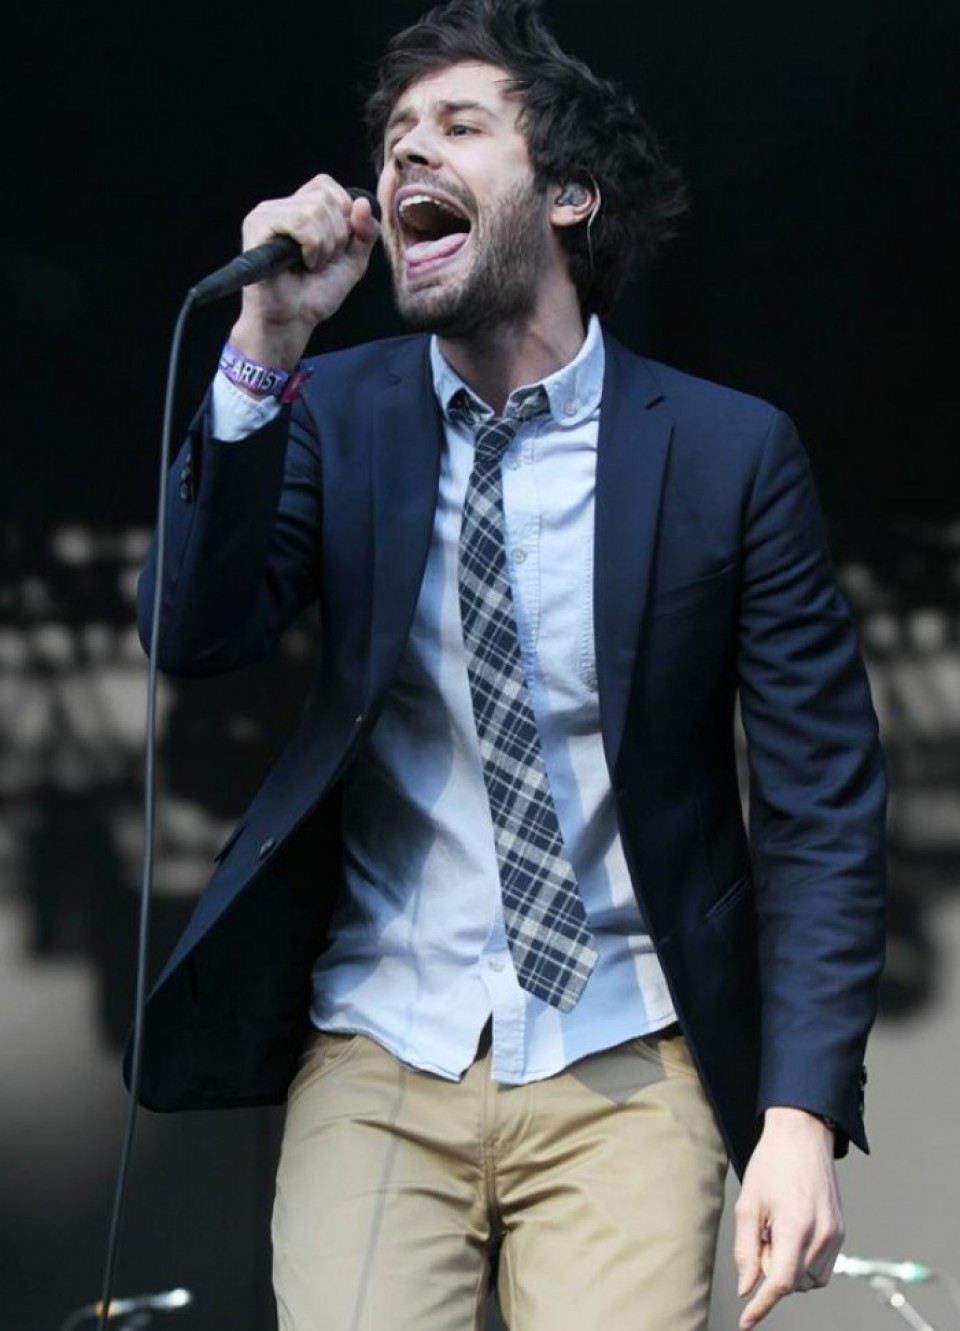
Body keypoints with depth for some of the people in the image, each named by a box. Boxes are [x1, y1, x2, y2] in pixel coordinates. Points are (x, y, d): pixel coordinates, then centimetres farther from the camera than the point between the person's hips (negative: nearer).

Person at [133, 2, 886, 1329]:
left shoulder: (730, 450, -3)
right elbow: (195, 635, -10)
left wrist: (804, 1117, -11)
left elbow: (823, 806, -2)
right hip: (378, 1067, 1)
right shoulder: (333, 412, 4)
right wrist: (265, 346, -20)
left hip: (622, 1074, -1)